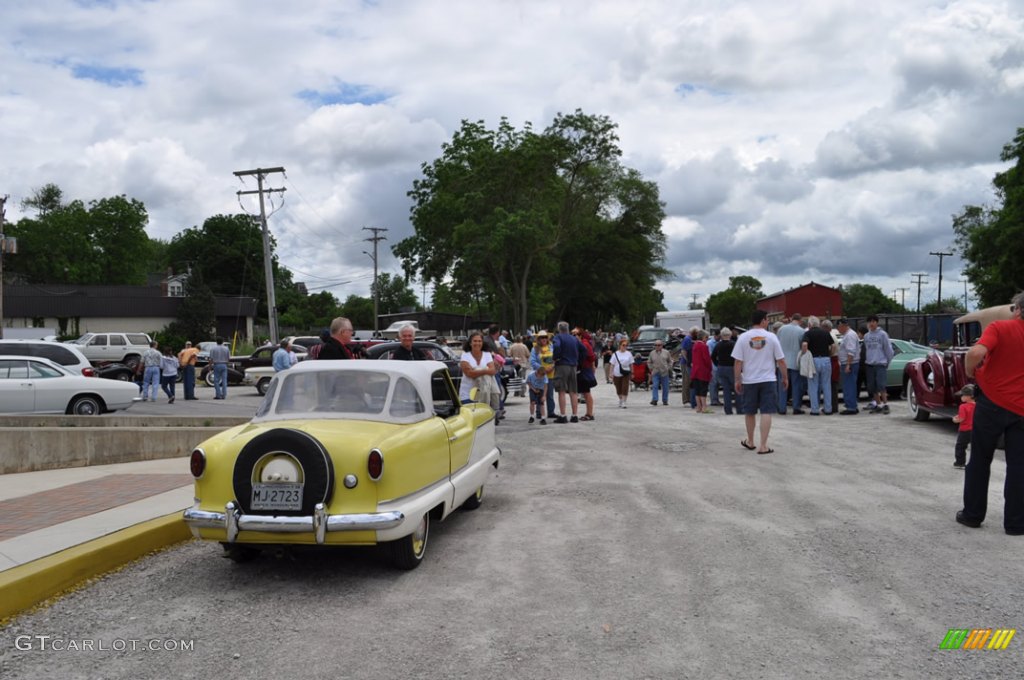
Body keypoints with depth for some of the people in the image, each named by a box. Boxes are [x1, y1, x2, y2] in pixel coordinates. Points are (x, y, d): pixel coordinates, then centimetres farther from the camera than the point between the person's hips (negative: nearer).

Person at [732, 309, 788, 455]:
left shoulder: (743, 337, -3)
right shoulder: (771, 337, -5)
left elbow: (738, 361, -5)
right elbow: (781, 360, -1)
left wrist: (737, 380, 3)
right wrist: (785, 377, 11)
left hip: (749, 381, 2)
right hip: (768, 380, -2)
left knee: (750, 412, 15)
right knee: (766, 412, -1)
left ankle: (750, 442, 29)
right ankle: (763, 446, -5)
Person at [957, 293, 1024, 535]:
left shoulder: (999, 328, -9)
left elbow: (976, 353, -26)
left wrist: (970, 371, -7)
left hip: (992, 403, -2)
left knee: (980, 460, 11)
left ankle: (972, 514, 17)